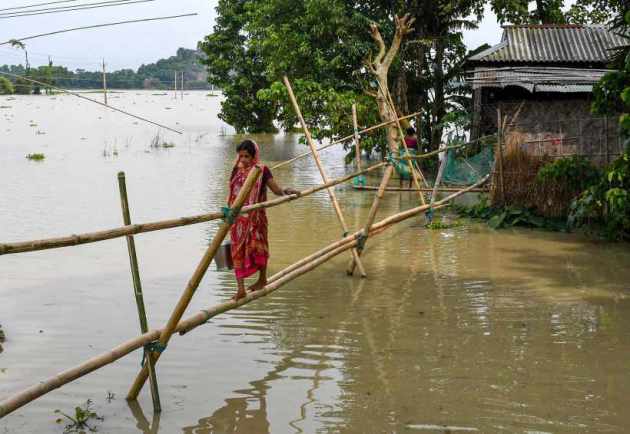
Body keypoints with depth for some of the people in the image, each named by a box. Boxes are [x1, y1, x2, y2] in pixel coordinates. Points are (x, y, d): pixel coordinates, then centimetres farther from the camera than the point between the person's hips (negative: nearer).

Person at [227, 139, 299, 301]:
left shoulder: (262, 170, -6)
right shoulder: (237, 170, 7)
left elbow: (276, 190, -9)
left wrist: (286, 192, -28)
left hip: (255, 217, -4)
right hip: (238, 217, 4)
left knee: (257, 246, 8)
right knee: (238, 250, -1)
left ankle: (262, 279, 32)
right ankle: (241, 289, 1)